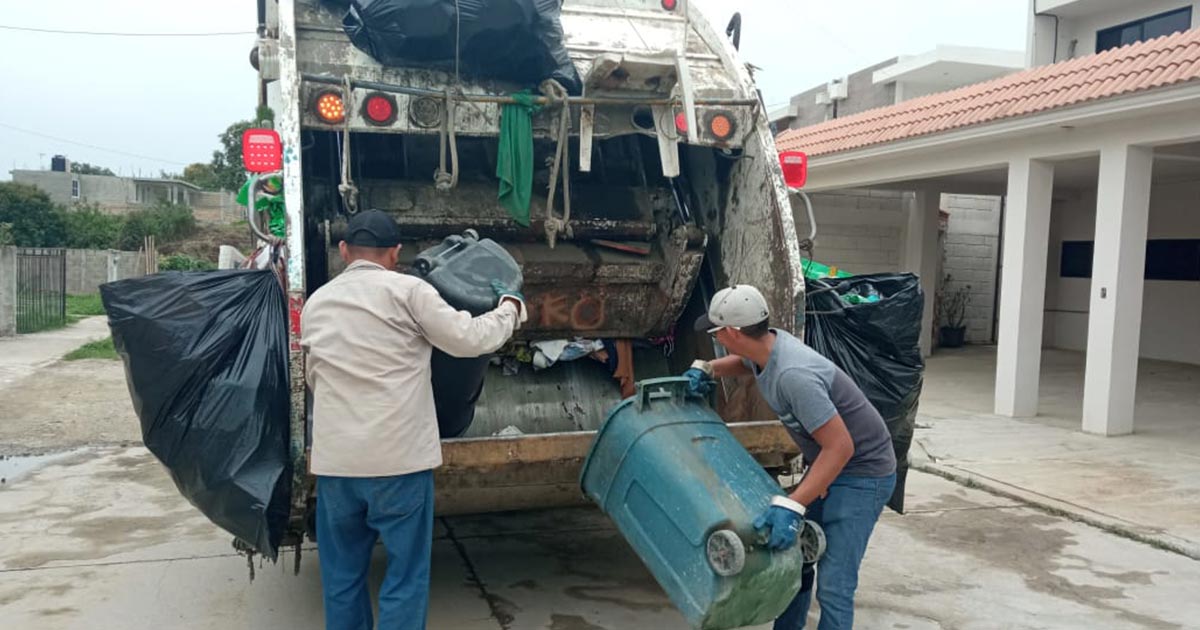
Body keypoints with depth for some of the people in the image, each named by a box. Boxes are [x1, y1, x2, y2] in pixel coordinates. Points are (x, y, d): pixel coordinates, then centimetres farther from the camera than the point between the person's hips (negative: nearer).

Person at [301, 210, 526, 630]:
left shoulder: (316, 303, 11)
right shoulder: (407, 290, -5)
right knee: (405, 577, 6)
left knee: (342, 576, 17)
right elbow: (469, 339, -5)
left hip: (335, 461, 5)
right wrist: (510, 307, 12)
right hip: (399, 458, -5)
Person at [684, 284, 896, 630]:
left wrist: (791, 506, -35)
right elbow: (743, 361, 22)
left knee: (833, 586, -10)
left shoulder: (794, 375, -33)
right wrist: (705, 369, 3)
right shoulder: (765, 345, -5)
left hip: (862, 474, -9)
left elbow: (841, 448, -31)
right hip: (828, 465, 9)